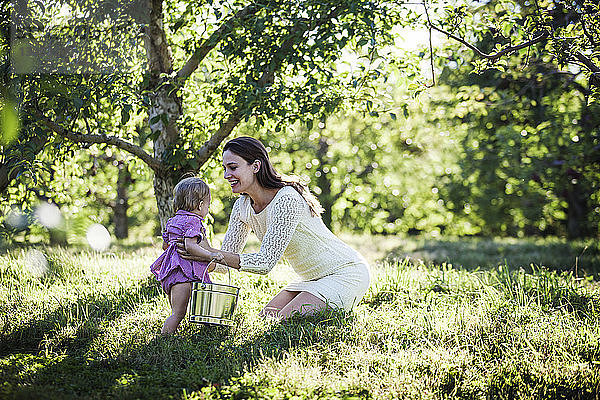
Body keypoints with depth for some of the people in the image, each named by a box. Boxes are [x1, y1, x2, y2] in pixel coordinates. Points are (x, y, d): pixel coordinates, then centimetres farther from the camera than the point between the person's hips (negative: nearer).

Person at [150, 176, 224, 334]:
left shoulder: (172, 221, 18)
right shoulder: (194, 221, -9)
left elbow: (165, 245, 27)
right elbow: (190, 245, -22)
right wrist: (210, 255, -24)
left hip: (168, 270, 10)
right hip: (183, 273, -10)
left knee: (175, 312, 16)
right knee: (178, 314, -12)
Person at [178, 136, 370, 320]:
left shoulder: (286, 200, -27)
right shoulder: (243, 206, -1)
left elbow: (266, 261, -30)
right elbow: (226, 259, 1)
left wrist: (208, 253, -34)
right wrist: (196, 256, -21)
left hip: (347, 274, -9)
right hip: (314, 279, 9)